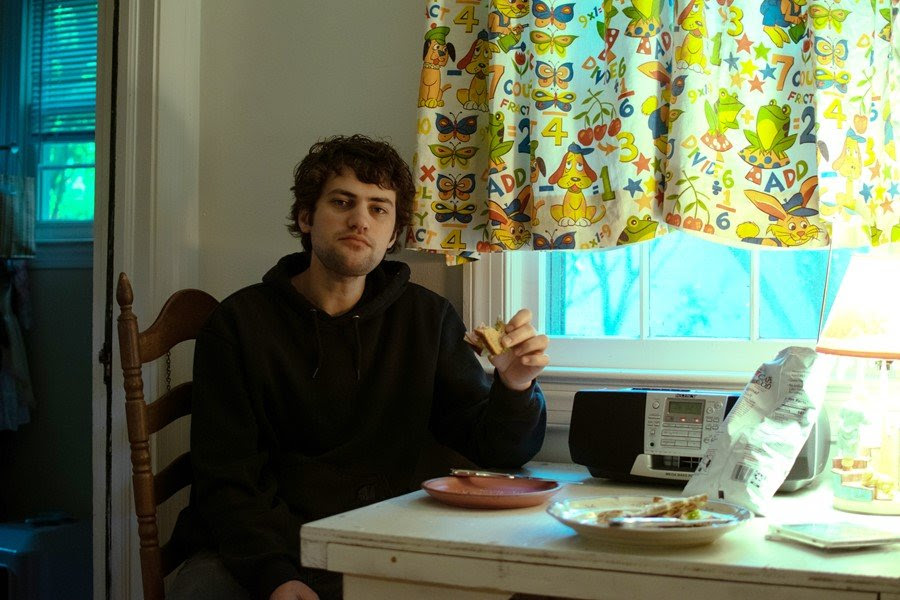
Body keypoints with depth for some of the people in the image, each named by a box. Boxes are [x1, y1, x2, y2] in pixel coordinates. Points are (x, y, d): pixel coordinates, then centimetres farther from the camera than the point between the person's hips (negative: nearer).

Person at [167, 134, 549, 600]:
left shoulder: (427, 318, 10)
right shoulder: (239, 322, 3)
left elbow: (497, 451, 9)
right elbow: (225, 483, -1)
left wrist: (515, 385, -13)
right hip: (255, 556, -2)